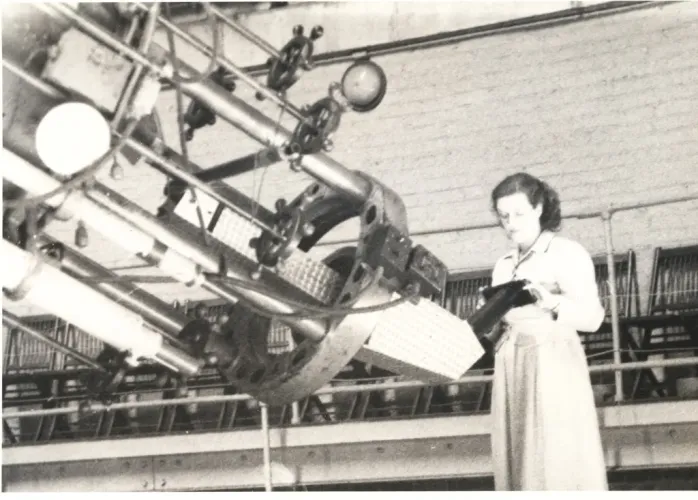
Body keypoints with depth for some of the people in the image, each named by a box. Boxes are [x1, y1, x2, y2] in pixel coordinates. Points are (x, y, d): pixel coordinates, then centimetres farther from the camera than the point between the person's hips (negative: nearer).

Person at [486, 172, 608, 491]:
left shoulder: (567, 253, 1)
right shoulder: (503, 266, 20)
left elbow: (592, 317, -11)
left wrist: (551, 302, -28)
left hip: (553, 366, -6)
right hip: (511, 371, 6)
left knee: (559, 464, -11)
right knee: (519, 462, -1)